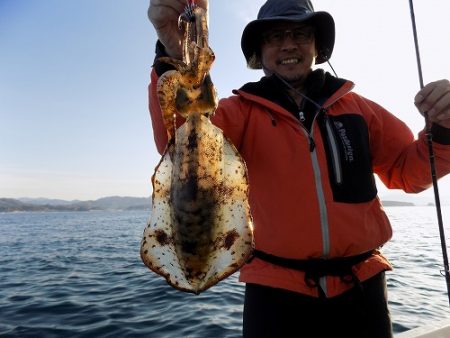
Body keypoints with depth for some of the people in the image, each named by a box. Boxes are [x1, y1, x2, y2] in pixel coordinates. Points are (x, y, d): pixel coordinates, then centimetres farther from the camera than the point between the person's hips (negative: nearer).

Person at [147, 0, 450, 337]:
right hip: (276, 290, -2)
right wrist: (175, 53, -36)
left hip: (361, 285, 3)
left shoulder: (357, 107, 5)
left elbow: (409, 171, 8)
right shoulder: (243, 111, -4)